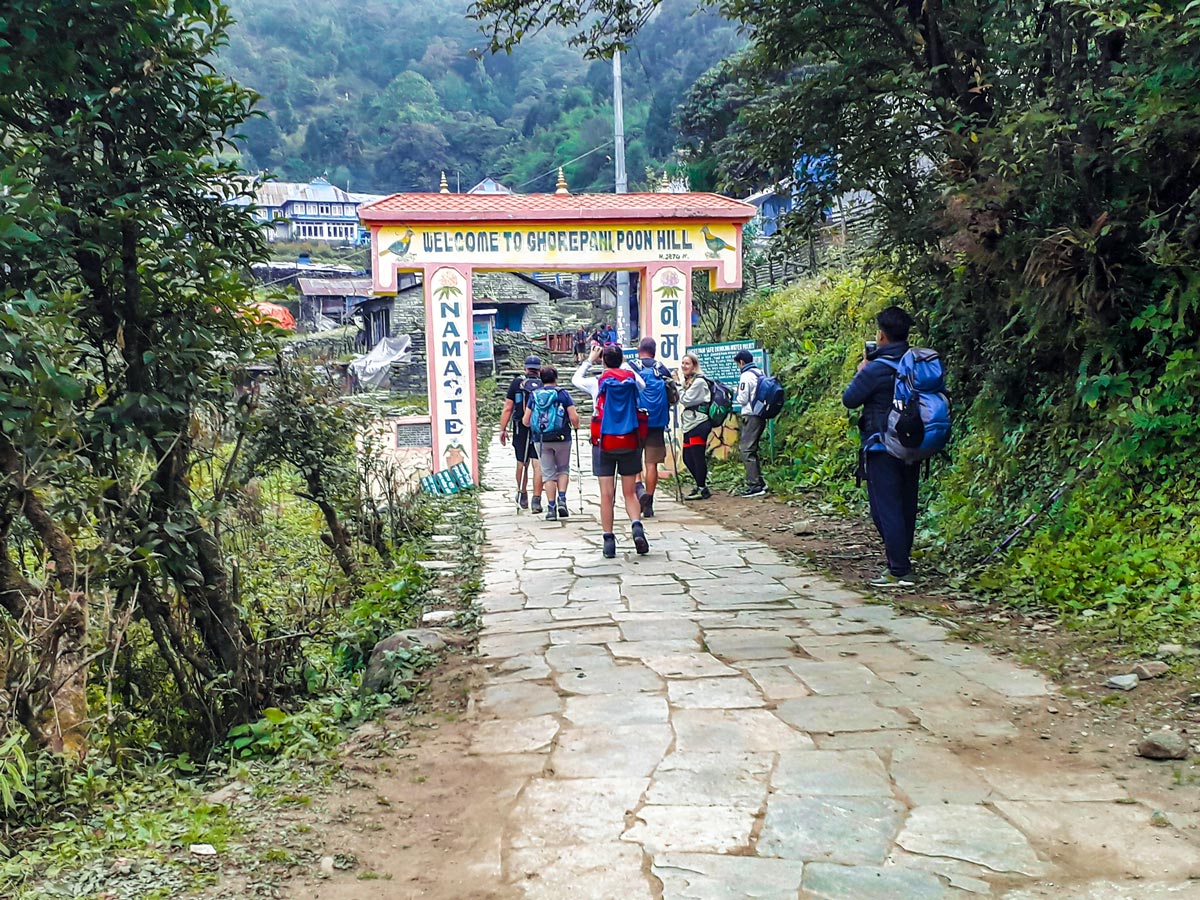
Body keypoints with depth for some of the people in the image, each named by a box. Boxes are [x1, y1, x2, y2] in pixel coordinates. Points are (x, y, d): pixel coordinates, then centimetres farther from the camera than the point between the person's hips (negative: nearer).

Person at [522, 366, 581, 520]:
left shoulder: (534, 395, 4)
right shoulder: (562, 393, -3)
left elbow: (525, 421, 4)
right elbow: (574, 417, -9)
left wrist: (534, 425, 26)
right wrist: (576, 426, 12)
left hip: (541, 440, 2)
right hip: (561, 438, -1)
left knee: (548, 473, 8)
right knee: (563, 469, 17)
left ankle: (551, 507, 4)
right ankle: (562, 499, 1)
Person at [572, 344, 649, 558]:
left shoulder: (596, 383, -5)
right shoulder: (632, 380, -1)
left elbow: (576, 379, 17)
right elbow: (642, 384, 25)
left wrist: (589, 360, 27)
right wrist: (624, 363, 28)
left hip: (604, 444, -1)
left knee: (607, 495, 3)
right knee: (630, 492, 10)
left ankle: (609, 540, 5)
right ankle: (637, 526, -13)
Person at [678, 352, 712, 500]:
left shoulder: (699, 381, -9)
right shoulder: (688, 381, 19)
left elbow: (686, 399, -10)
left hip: (699, 424, -10)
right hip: (689, 424, 10)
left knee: (698, 457, -8)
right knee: (687, 458, 10)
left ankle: (702, 489, -1)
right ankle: (701, 486, 21)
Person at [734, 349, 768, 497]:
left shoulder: (746, 375, -12)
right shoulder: (760, 373, 13)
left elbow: (743, 399, -13)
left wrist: (733, 398, 8)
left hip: (751, 416, -9)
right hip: (761, 415, 9)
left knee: (746, 450, -7)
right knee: (752, 450, 18)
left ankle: (754, 485, -11)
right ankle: (759, 482, 21)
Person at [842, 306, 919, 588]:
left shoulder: (876, 369, -17)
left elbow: (849, 400, -8)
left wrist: (861, 371, 7)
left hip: (882, 448, -7)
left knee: (886, 509, -4)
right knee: (906, 506, 16)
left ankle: (899, 572, -4)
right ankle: (903, 559, 28)